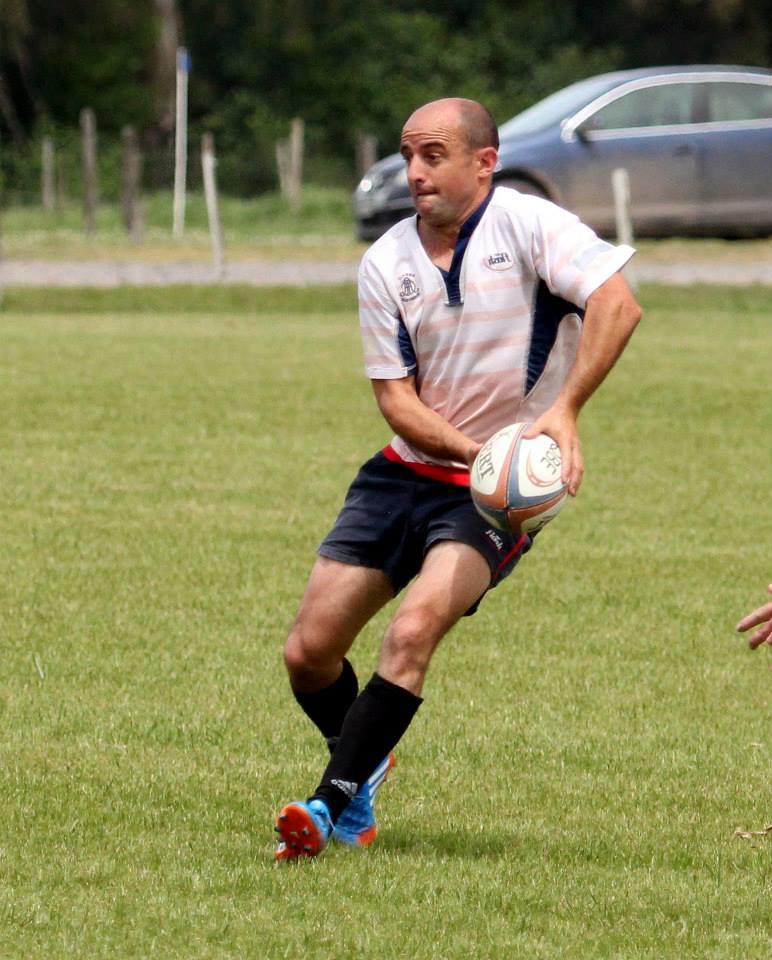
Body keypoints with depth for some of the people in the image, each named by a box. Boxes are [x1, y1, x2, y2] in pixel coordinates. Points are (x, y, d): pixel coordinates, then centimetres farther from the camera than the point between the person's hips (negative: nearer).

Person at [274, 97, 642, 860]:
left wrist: (562, 410, -34)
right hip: (408, 473, 5)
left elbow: (616, 303, -24)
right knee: (309, 653, 1)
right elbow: (395, 397, -2)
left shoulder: (527, 225, -12)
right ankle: (366, 762, 32)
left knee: (414, 631, -27)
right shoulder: (386, 263, 1)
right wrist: (476, 450, -20)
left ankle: (331, 804, -22)